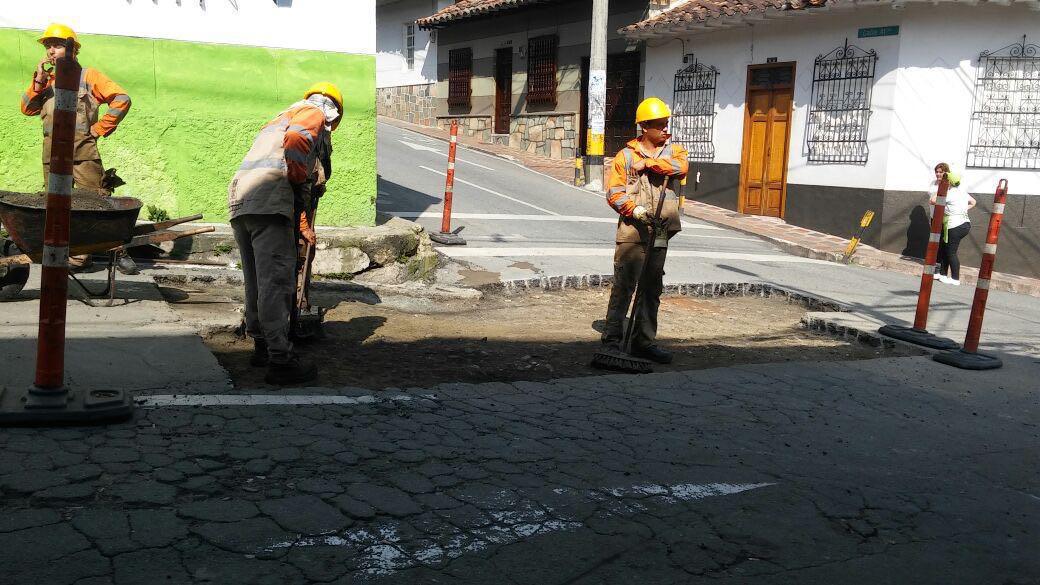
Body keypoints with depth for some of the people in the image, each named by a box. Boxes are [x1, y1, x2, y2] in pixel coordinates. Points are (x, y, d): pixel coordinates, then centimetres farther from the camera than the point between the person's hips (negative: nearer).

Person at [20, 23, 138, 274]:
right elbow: (28, 109, 9)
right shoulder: (46, 81, 20)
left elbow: (122, 98, -6)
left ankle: (119, 253, -2)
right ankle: (78, 256, 11)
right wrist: (39, 79, -2)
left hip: (83, 153, -6)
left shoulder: (87, 76, 4)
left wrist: (100, 128, -7)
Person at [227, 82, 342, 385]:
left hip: (239, 201, 9)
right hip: (268, 203, -9)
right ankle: (281, 361, -12)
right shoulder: (314, 114, 10)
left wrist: (303, 227, 49)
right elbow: (296, 141, -16)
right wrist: (301, 185, -5)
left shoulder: (282, 118, 37)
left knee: (257, 281, 16)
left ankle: (262, 346, 27)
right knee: (277, 282, -11)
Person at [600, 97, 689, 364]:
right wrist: (635, 209, -17)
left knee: (652, 289, 10)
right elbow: (613, 191, -2)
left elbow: (681, 167, -12)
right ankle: (611, 339, 1)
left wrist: (648, 163, -14)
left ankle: (644, 342, 19)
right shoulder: (626, 155, 3)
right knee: (623, 285, -6)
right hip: (631, 231, -4)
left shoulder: (673, 150, 12)